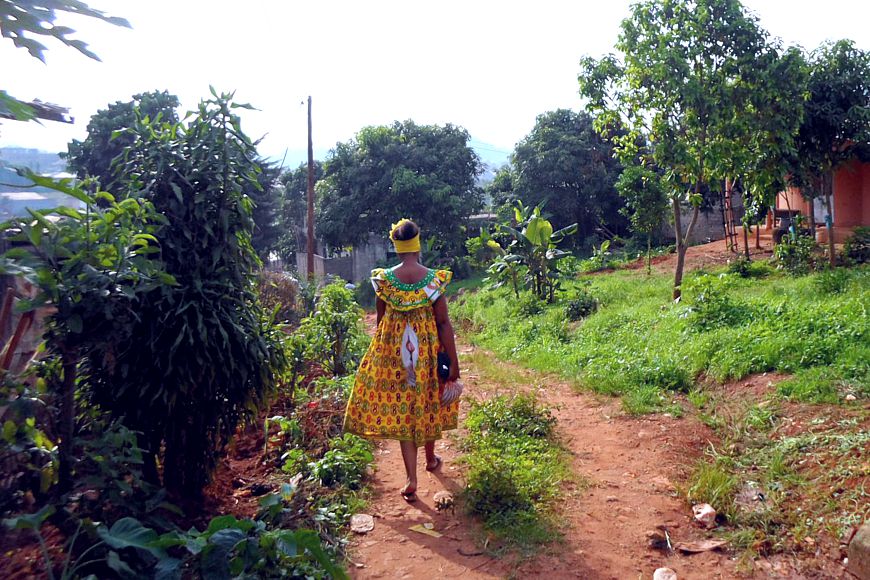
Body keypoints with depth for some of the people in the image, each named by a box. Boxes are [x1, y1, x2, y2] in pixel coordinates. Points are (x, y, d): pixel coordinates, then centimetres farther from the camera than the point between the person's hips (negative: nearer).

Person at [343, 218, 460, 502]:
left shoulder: (384, 279, -6)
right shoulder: (433, 278, -11)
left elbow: (380, 320, 4)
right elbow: (443, 323, -11)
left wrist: (381, 349, 19)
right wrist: (453, 362, -6)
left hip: (392, 352, 0)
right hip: (428, 350, 0)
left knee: (400, 407, 6)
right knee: (429, 402, 19)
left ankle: (411, 479, 0)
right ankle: (431, 458, 39)